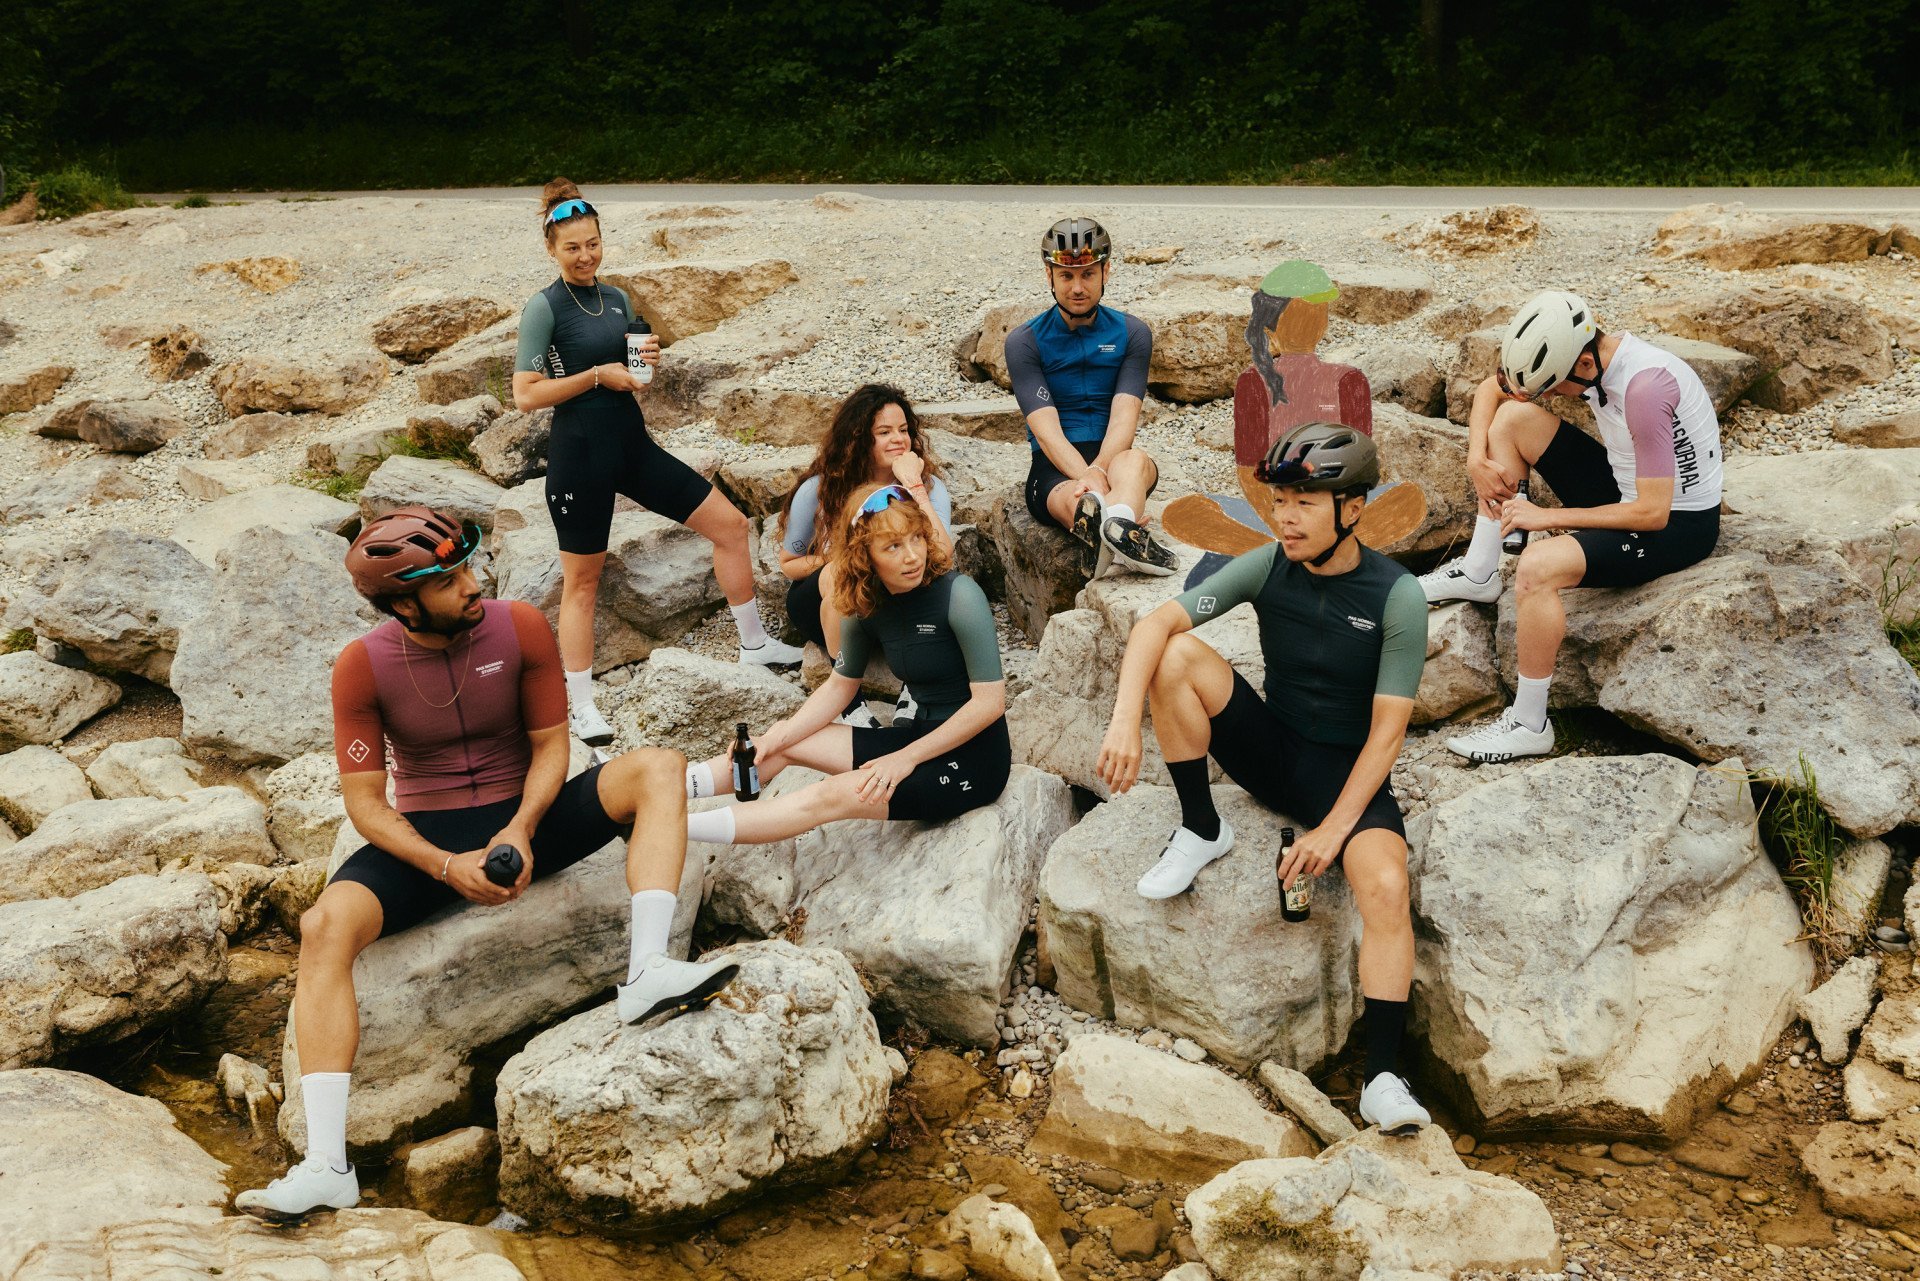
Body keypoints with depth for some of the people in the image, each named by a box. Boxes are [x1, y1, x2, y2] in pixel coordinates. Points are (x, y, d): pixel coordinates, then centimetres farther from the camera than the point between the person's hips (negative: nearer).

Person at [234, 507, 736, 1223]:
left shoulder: (520, 627, -10)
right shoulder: (363, 667, -12)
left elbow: (550, 747, -2)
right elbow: (364, 803, -9)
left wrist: (520, 830, -21)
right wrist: (448, 867, -24)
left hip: (525, 818, 1)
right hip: (427, 838, -1)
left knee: (657, 768, -23)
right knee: (326, 925, -30)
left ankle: (647, 974, -40)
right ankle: (326, 1167, -32)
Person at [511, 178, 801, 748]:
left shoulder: (617, 298, 9)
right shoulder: (544, 307, -10)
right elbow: (526, 395, -16)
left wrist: (648, 360, -1)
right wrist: (598, 375, -17)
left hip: (633, 443, 7)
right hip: (580, 451, -7)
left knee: (729, 523, 5)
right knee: (582, 579, 3)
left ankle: (754, 643, 19)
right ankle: (583, 707, 13)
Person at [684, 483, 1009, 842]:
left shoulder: (959, 595, -20)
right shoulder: (867, 607, 0)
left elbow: (990, 701, -20)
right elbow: (841, 684, 12)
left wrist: (907, 758, -18)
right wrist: (778, 737, -3)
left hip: (975, 759, -7)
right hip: (922, 736, 7)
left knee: (834, 795, -22)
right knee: (785, 744, 1)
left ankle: (672, 826, -22)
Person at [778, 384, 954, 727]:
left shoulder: (928, 484, -13)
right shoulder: (819, 490, -12)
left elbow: (942, 555, -31)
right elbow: (788, 563, 1)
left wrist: (914, 486, -33)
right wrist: (832, 561, -20)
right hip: (825, 606, 0)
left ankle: (913, 691, -22)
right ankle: (850, 700, -25)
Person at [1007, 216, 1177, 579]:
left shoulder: (1132, 333, 8)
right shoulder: (1024, 341, 2)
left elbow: (1124, 416, -6)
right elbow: (1046, 430, -11)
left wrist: (1098, 471, -28)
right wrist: (1088, 478, -30)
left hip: (1113, 455, 0)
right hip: (1055, 466, 0)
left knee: (1136, 460, -40)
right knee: (1074, 501, -40)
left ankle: (1112, 523, -72)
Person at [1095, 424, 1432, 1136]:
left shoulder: (1397, 597, -15)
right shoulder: (1267, 567, -7)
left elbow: (1387, 730, -15)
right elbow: (1156, 622, -16)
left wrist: (1333, 828, -22)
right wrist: (1125, 720, -32)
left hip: (1349, 771, -3)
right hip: (1271, 750, 3)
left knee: (1386, 887, -32)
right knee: (1177, 656, -21)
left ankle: (1384, 1080, -21)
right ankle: (1202, 833, -6)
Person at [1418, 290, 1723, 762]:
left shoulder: (1644, 387, -32)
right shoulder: (1584, 354, -7)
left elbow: (1652, 513, -30)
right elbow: (1491, 389, 10)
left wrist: (1548, 516, -23)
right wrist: (1477, 458, -7)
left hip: (1678, 523, -9)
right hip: (1628, 488, 9)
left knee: (1538, 566, -31)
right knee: (1513, 415, 0)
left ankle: (1529, 725, -15)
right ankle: (1478, 575, 7)